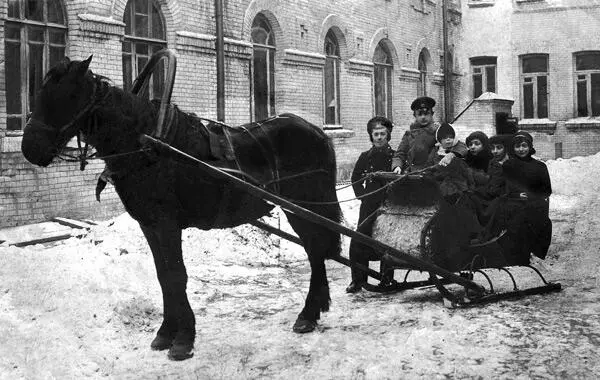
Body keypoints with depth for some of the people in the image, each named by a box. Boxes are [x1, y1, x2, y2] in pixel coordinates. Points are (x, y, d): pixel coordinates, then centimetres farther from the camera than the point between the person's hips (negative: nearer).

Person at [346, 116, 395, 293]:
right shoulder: (365, 157, 8)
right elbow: (355, 179, 20)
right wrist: (362, 195, 8)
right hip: (369, 206, 2)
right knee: (359, 242, -6)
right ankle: (358, 280, 4)